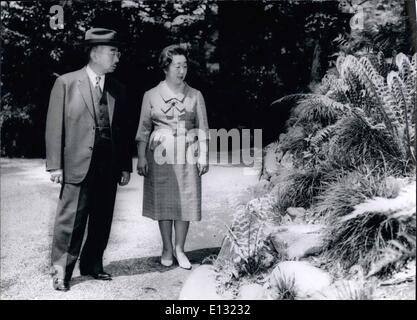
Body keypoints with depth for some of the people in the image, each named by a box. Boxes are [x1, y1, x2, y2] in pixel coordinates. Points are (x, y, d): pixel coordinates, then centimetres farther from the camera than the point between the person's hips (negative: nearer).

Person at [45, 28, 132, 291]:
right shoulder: (66, 83, 0)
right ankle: (61, 272, 13)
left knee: (102, 220, 11)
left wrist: (125, 166, 7)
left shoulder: (118, 90, 12)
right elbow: (55, 127, -3)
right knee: (71, 220, 0)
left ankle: (92, 265, 27)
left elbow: (123, 130, 12)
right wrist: (55, 165, -9)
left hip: (109, 166, 5)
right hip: (78, 164, -4)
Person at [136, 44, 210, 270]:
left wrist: (203, 156, -1)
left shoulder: (195, 96, 6)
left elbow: (203, 129, 6)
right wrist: (141, 157, -2)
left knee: (186, 200, 1)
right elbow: (143, 129, 4)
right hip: (160, 155, 0)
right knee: (163, 201, 4)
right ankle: (167, 249, 19)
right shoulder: (151, 96, 3)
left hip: (187, 155, 1)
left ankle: (179, 248, 16)